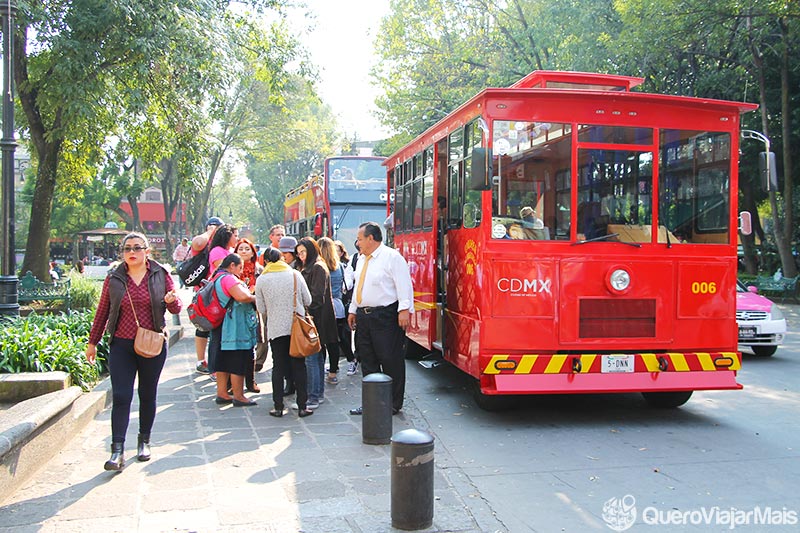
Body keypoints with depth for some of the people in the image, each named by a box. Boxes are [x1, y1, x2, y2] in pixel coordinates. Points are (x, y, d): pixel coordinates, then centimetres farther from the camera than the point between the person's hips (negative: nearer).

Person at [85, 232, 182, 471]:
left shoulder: (160, 275, 1)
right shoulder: (114, 278, 3)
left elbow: (176, 309, 4)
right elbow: (102, 311, 10)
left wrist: (172, 300, -20)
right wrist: (92, 342, 12)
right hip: (121, 344, 0)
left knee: (147, 395, 10)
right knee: (121, 397, -7)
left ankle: (144, 441, 26)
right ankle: (117, 451, -6)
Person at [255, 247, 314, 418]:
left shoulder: (261, 280, -3)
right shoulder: (295, 274, -2)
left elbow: (261, 309, 1)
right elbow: (308, 301, 2)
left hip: (276, 328, 0)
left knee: (278, 367, 8)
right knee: (299, 366, 6)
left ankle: (278, 407, 9)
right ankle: (302, 406, 7)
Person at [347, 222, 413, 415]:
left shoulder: (392, 257, -9)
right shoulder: (362, 259, 18)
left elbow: (403, 285, -15)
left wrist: (404, 310, -22)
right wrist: (353, 310, 24)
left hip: (385, 316, -8)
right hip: (364, 316, 9)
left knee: (390, 360, -2)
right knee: (368, 362, 11)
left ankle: (394, 404, 7)